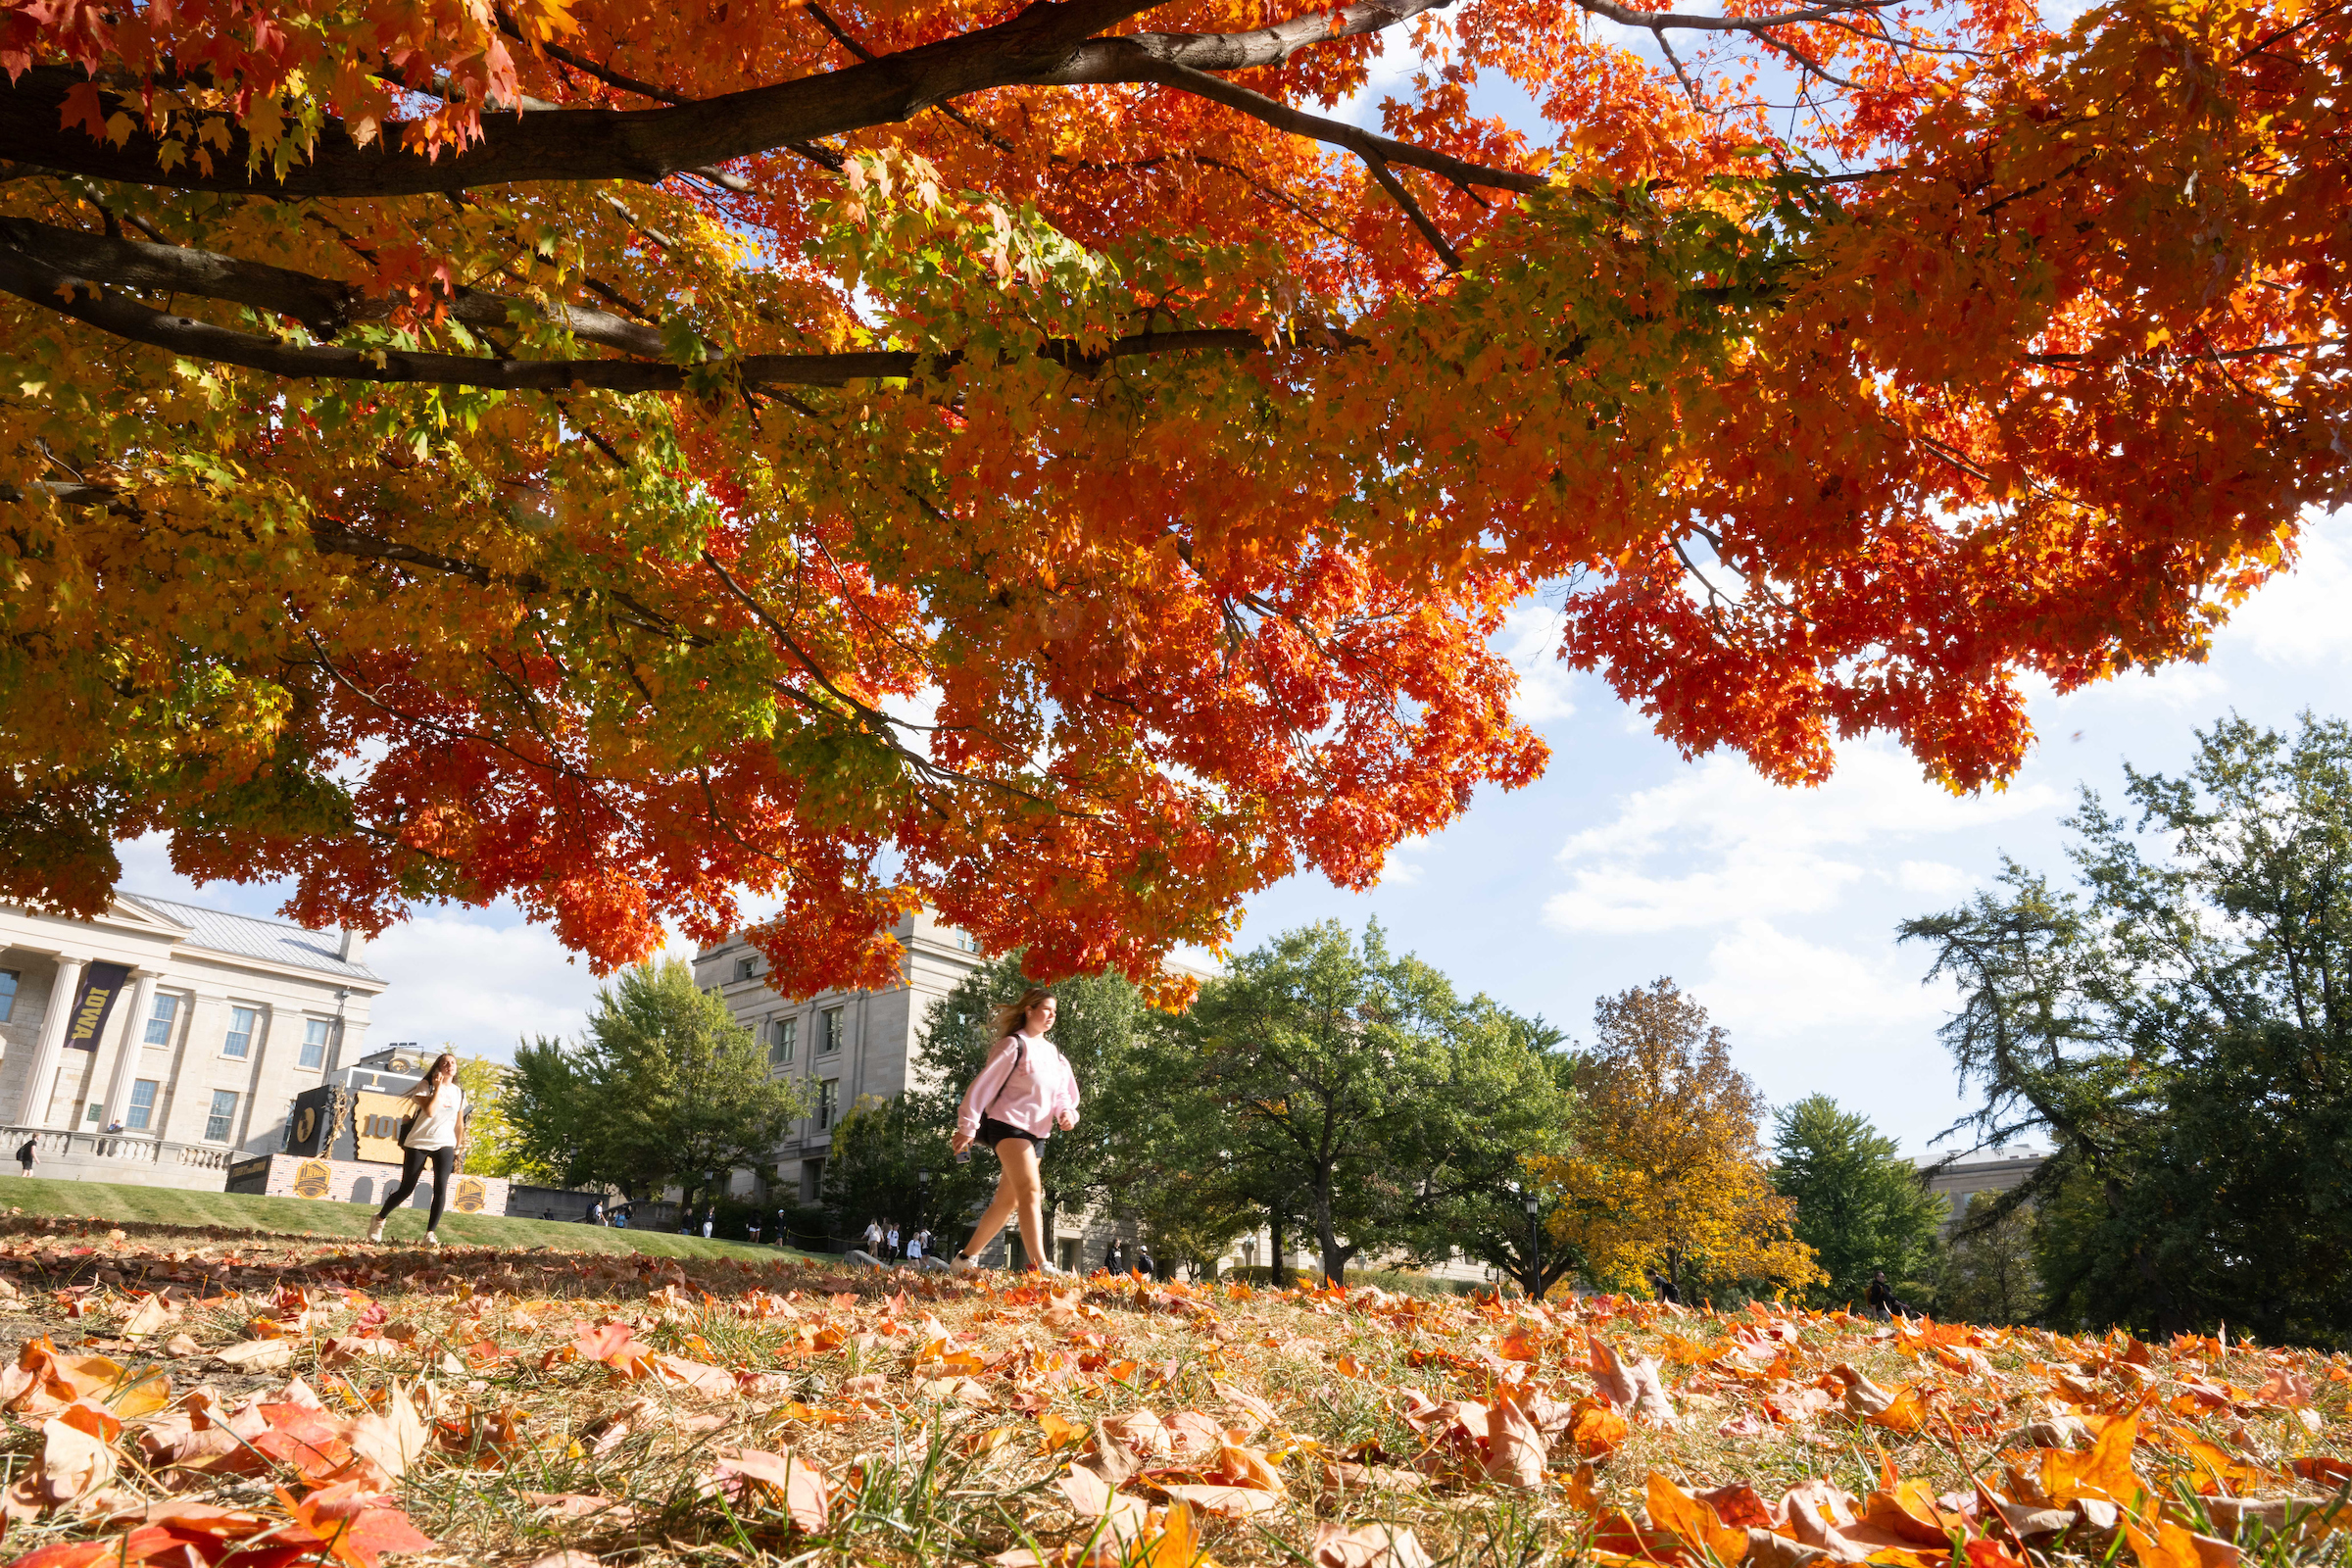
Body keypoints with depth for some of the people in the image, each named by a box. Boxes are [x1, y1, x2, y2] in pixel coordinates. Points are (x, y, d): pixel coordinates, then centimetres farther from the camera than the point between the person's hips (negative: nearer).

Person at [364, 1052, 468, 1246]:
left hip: (444, 1145, 3)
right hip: (418, 1143, -3)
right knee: (406, 1189, 3)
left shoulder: (459, 1092, 9)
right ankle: (380, 1218, 30)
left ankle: (430, 1234, -9)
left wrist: (458, 1149, 17)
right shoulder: (426, 1085, -5)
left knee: (440, 1189, -14)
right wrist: (438, 1087, -19)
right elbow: (430, 1112, -21)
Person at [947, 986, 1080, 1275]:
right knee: (1030, 1191, -21)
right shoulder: (1013, 1045, -6)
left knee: (1008, 1201, 10)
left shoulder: (1054, 1053, 16)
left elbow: (1063, 1094, 21)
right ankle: (1039, 1265, -29)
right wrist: (968, 1127, -12)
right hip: (1009, 1124, -8)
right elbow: (983, 1085, -9)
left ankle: (966, 1258, 23)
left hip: (1036, 1133, 8)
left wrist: (1067, 1113, -2)